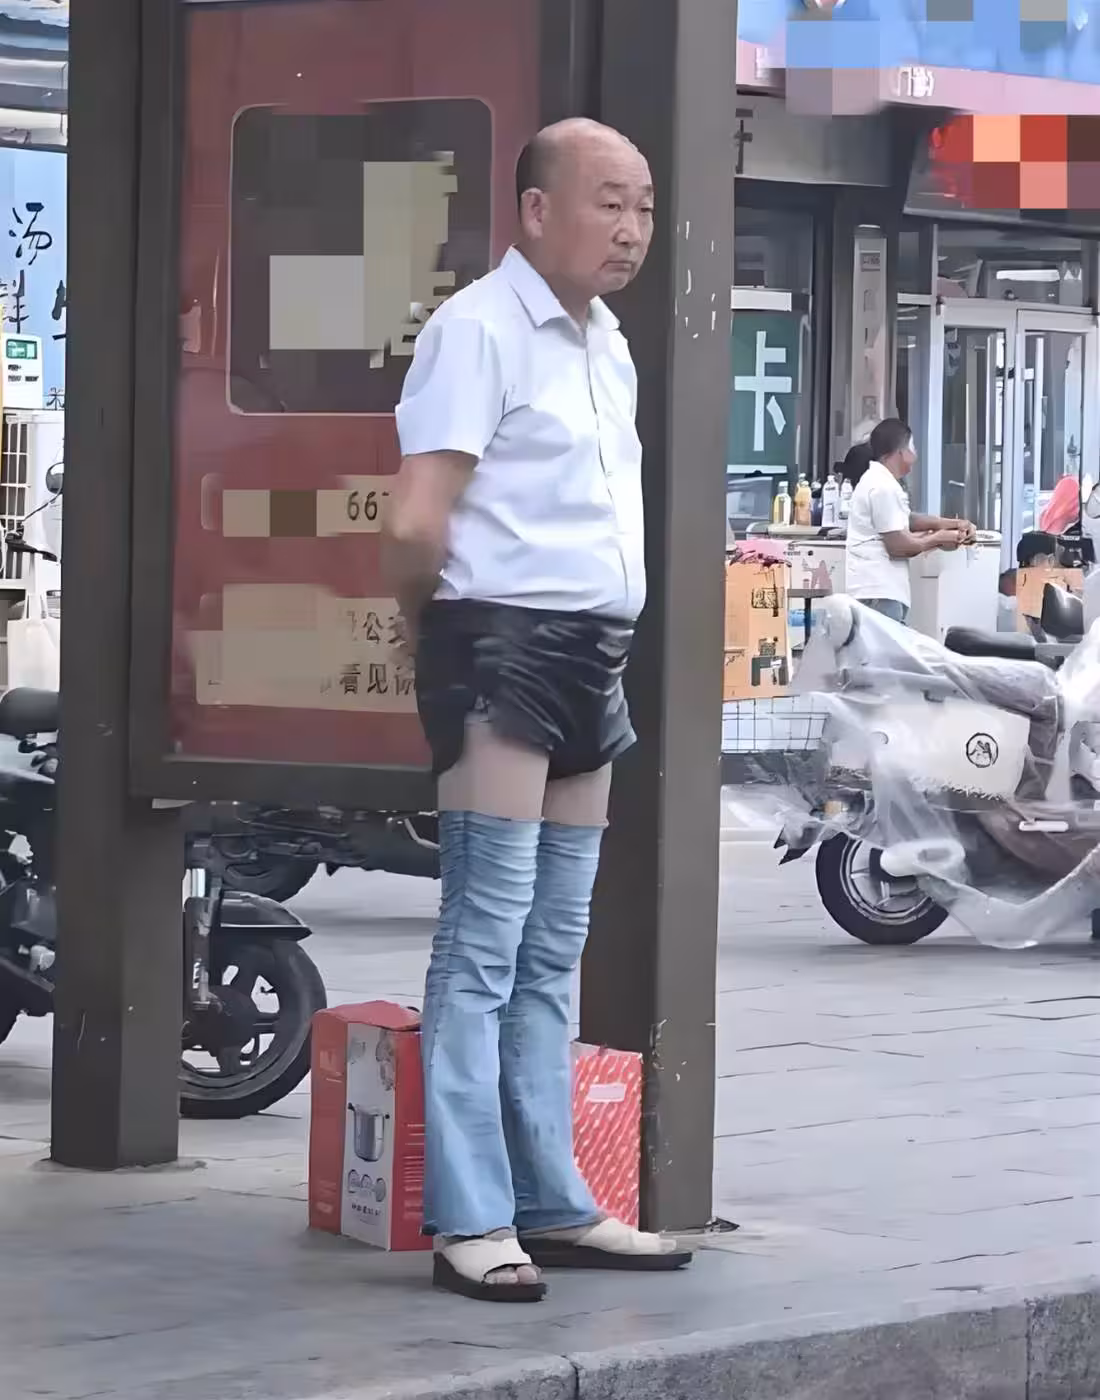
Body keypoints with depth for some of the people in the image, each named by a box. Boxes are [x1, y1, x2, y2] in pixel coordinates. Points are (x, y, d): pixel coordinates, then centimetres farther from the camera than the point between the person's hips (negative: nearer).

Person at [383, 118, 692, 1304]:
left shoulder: (607, 346, 17)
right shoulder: (478, 328, -11)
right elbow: (416, 520, -17)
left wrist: (603, 645, 16)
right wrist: (429, 630, -2)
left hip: (590, 657, 9)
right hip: (503, 644, -9)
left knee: (552, 952, 11)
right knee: (487, 940, -9)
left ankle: (551, 1205, 16)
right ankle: (469, 1219, -8)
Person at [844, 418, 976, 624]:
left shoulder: (878, 480, 18)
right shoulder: (883, 487, -15)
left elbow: (906, 521, 27)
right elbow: (899, 545, -16)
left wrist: (953, 524, 17)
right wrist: (937, 539, 0)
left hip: (880, 589, 11)